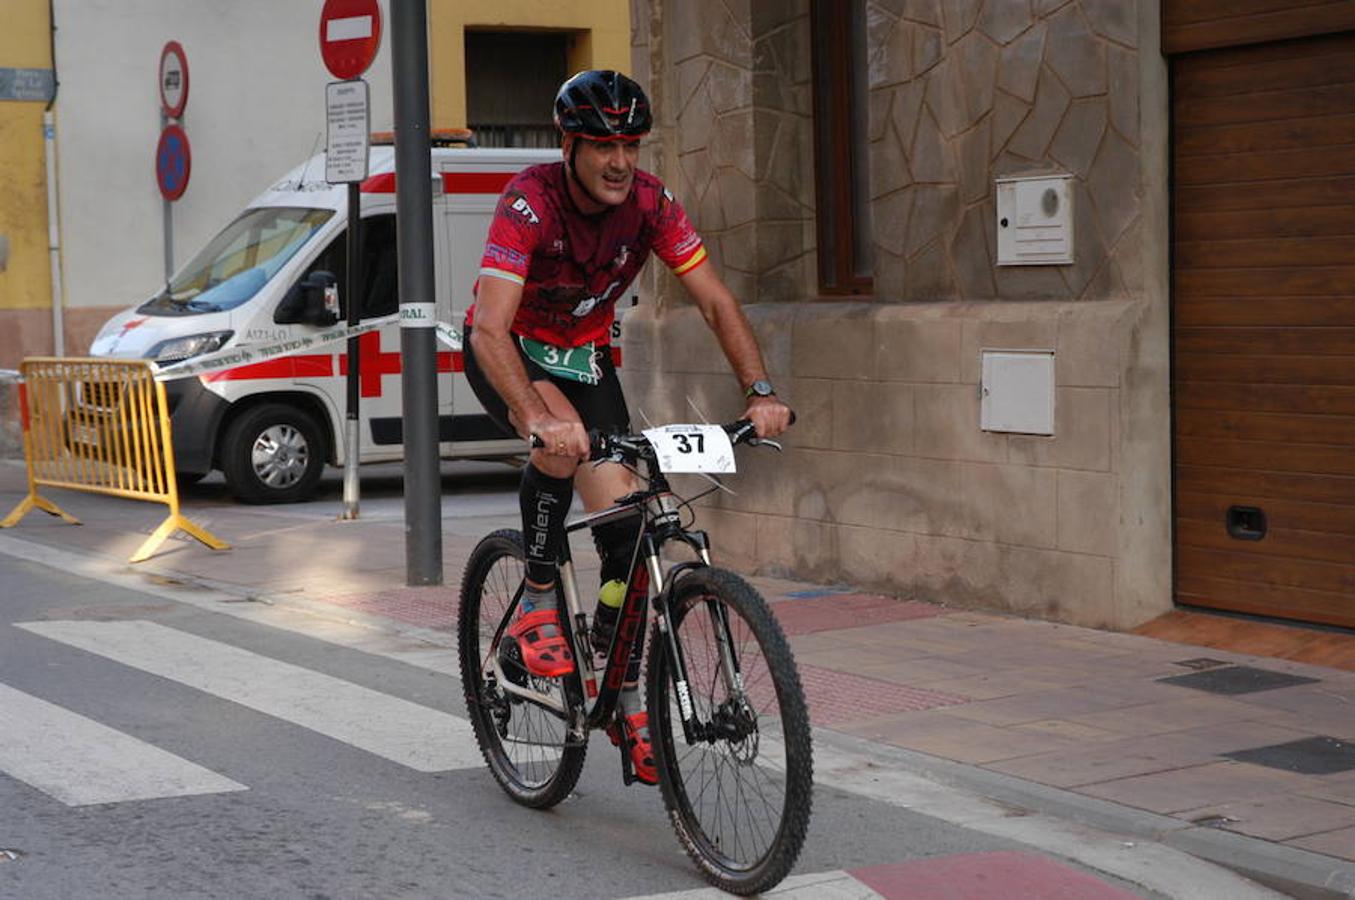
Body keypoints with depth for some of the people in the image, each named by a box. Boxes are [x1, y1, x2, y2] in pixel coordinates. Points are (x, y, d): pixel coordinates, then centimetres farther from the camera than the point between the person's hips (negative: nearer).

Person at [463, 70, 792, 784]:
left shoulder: (649, 202, -18)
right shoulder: (530, 202, -31)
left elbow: (715, 301, -16)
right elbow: (489, 328, -40)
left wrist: (760, 392, -31)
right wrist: (539, 419, -55)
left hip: (584, 353, 4)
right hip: (508, 352, -4)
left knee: (623, 522, -7)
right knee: (564, 443, -37)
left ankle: (626, 698, 7)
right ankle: (535, 607, -15)